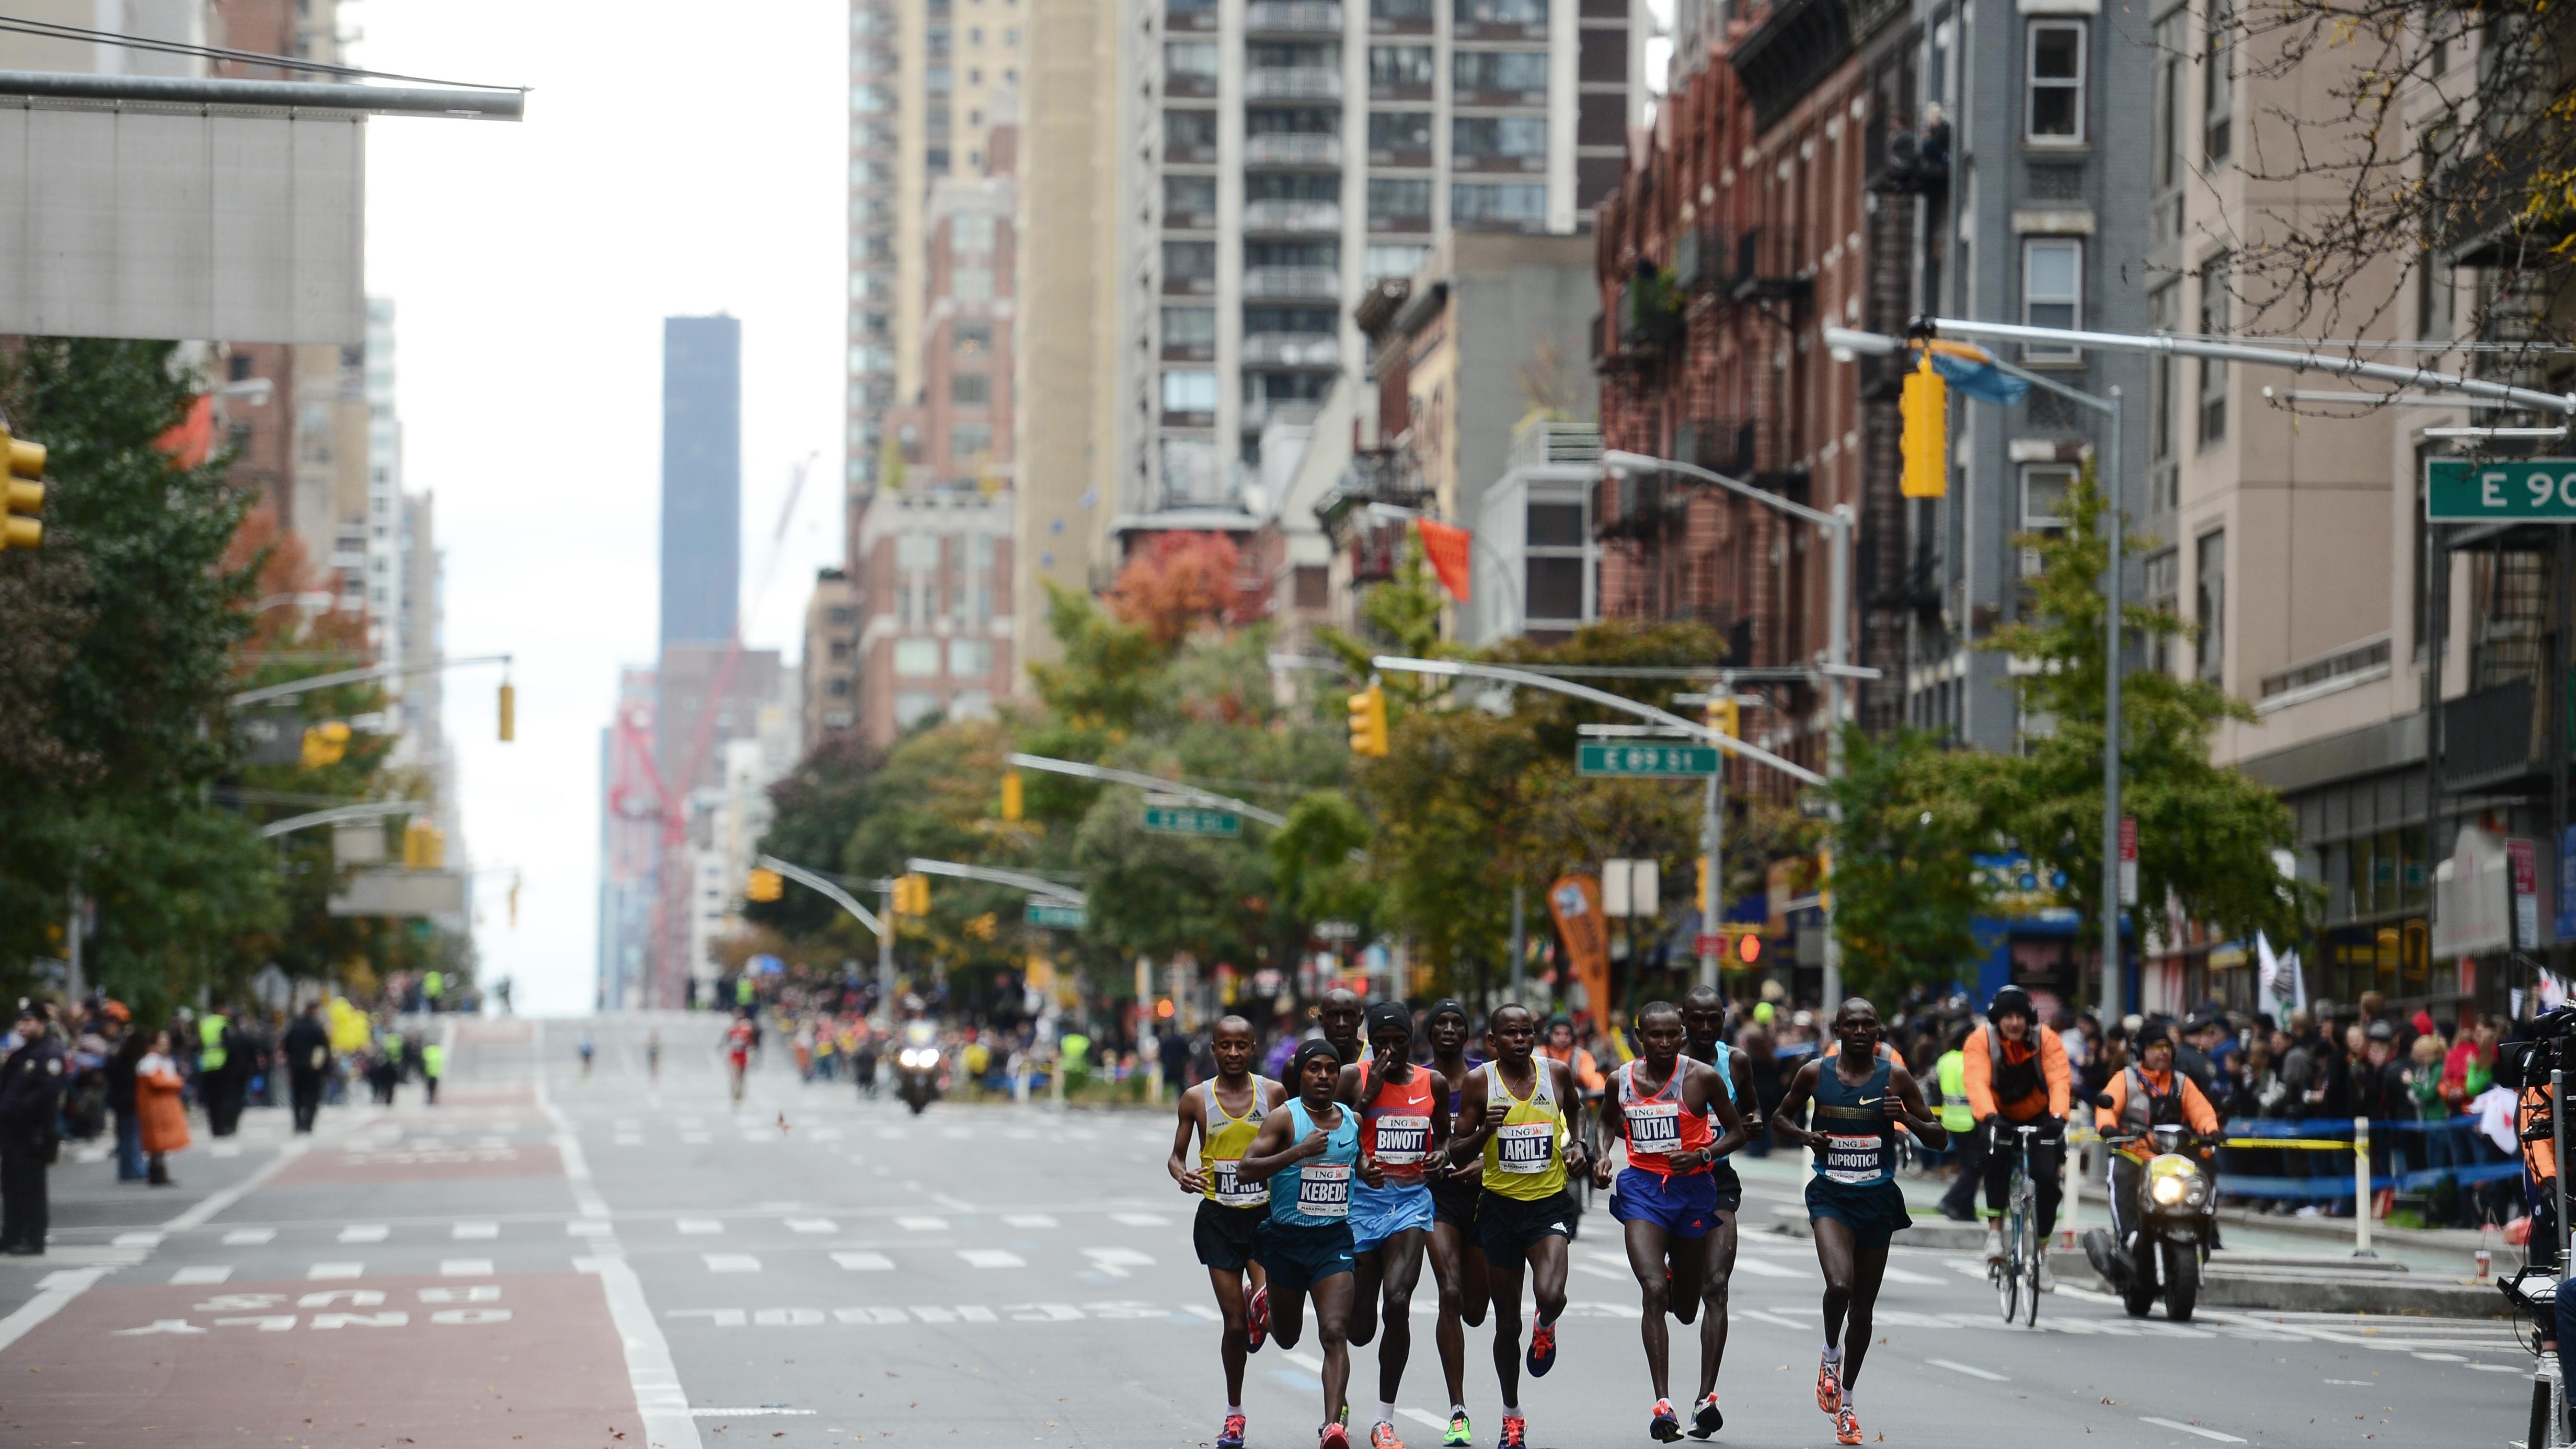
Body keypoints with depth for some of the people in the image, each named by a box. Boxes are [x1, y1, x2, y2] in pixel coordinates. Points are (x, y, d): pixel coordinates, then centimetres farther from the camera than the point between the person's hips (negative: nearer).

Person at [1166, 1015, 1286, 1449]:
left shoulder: (1274, 1093, 1)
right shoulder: (1197, 1099, 0)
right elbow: (1176, 1156, 7)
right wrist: (1182, 1177, -16)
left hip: (1266, 1215, 0)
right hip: (1219, 1218, 0)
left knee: (1267, 1305, -21)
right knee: (1234, 1323, 0)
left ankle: (1257, 1310, 19)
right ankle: (1234, 1413, 19)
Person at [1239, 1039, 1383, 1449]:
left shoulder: (1352, 1120, 5)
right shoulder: (1285, 1119, -10)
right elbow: (1245, 1170, -20)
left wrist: (1368, 1172, 4)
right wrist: (1298, 1151, -29)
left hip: (1333, 1240, 2)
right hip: (1286, 1240, -2)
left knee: (1335, 1334, -16)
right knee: (1286, 1337, 18)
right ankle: (1264, 1306, 55)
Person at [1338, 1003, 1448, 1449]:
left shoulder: (1431, 1084, 7)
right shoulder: (1353, 1078, -2)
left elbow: (1443, 1136, 22)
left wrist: (1442, 1157, -1)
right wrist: (1368, 1096, -14)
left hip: (1412, 1199, 1)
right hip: (1362, 1198, -1)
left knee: (1398, 1302, -20)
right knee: (1359, 1328, 0)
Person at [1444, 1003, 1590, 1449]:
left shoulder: (1557, 1073, -1)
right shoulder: (1480, 1083, -5)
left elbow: (1575, 1106, 23)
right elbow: (1457, 1152, -2)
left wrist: (1578, 1143, 6)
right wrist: (1484, 1131, -21)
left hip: (1549, 1203, 0)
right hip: (1501, 1206, 0)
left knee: (1550, 1295, -25)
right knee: (1507, 1321, 8)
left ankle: (1546, 1328, 14)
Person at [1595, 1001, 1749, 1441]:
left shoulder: (1702, 1077, -7)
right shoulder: (1621, 1080, 1)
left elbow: (1736, 1132, 2)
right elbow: (1607, 1120, 22)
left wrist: (1702, 1155, -15)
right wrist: (1603, 1154, 3)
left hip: (1692, 1189, 0)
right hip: (1641, 1187, 0)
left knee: (1687, 1304, 10)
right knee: (1654, 1291, -17)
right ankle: (1662, 1404, -19)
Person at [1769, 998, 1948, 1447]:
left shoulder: (1895, 1077, -2)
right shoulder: (1815, 1073, -1)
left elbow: (1940, 1139, 2)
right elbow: (1779, 1118, 14)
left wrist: (1907, 1118, -18)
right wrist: (1805, 1137, -7)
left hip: (1877, 1199, 1)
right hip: (1831, 1195, -1)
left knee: (1863, 1309, 9)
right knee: (1839, 1285, -25)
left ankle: (1845, 1400, 27)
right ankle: (1831, 1355, 6)